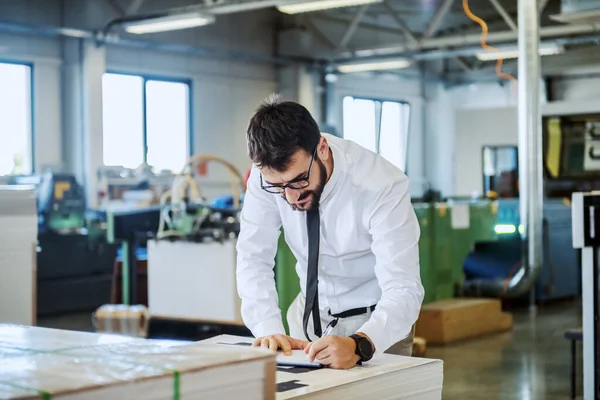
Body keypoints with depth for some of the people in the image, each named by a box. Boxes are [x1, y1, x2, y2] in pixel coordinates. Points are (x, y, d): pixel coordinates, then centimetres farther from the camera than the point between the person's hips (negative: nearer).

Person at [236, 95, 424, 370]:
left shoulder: (382, 186, -28)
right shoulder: (269, 174, -18)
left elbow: (404, 291, -31)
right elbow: (253, 258, -12)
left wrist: (358, 345, -48)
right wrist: (269, 329, -27)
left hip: (376, 322, -1)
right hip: (309, 312, 2)